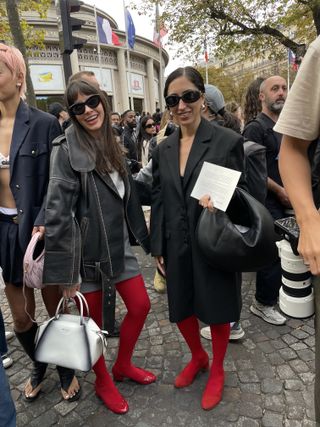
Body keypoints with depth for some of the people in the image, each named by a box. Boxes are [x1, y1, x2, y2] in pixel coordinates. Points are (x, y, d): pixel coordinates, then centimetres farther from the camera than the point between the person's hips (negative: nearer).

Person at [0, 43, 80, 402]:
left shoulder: (44, 124, -9)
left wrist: (40, 227, -22)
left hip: (39, 229, -4)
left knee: (56, 309, 13)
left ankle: (65, 369, 40)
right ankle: (38, 365, 46)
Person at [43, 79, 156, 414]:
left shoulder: (111, 145, 9)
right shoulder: (67, 150, -13)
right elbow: (57, 212, -19)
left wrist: (142, 239, 16)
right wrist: (65, 272, -20)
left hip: (118, 244, 7)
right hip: (86, 251, -6)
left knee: (140, 305, 13)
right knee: (93, 320, 10)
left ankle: (123, 365, 39)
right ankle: (103, 382, 38)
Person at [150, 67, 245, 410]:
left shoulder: (228, 141, -9)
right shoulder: (163, 149, 5)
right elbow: (157, 201, 7)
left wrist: (220, 202, -27)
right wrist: (157, 248, 5)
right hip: (177, 248, 4)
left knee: (216, 311, 15)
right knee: (181, 309, 18)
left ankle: (216, 370, 44)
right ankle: (198, 357, 50)